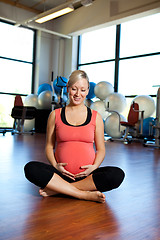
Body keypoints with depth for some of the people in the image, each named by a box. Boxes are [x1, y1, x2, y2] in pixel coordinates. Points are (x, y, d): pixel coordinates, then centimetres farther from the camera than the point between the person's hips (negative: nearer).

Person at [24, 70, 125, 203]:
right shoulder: (55, 115, 8)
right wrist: (55, 165, -9)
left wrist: (94, 166, -9)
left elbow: (101, 149, 10)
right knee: (31, 168, -27)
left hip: (86, 175, 1)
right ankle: (85, 195, -24)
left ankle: (56, 189, -20)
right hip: (62, 173, 0)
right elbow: (49, 146, 10)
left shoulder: (96, 117, 7)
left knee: (117, 175, -28)